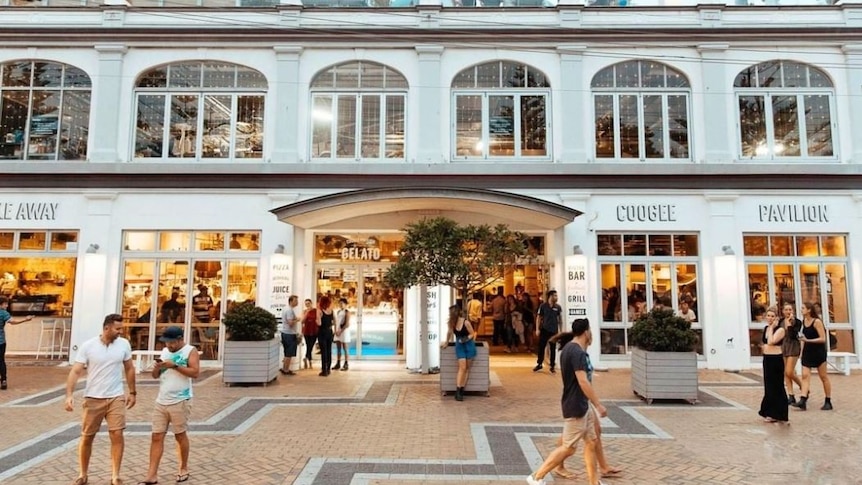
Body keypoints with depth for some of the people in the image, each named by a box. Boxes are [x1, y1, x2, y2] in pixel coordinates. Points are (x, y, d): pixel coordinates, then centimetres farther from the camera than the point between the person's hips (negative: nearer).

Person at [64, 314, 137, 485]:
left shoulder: (124, 344, -2)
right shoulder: (87, 346, -10)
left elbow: (129, 369, 9)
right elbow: (76, 371, -12)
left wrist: (132, 392, 10)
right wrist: (69, 395, -23)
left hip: (116, 398, 1)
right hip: (92, 399, -1)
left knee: (117, 435, -6)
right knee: (86, 437, 10)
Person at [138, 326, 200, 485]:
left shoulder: (190, 351, -7)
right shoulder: (165, 351, 12)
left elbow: (195, 372, -19)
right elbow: (155, 375, 15)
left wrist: (174, 365, -21)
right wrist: (157, 367, -7)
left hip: (180, 402, -6)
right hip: (161, 401, 6)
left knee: (180, 435, 6)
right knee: (156, 437, 3)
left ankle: (183, 469, 22)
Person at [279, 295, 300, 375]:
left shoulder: (286, 309, 13)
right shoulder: (290, 310, -18)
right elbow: (290, 323, -25)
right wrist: (297, 320, -10)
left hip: (284, 332, 10)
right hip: (290, 334, -10)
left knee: (287, 353, 17)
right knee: (289, 354, -2)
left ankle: (284, 368, 23)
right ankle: (286, 370, 4)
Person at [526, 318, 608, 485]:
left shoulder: (569, 348, 10)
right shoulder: (577, 352, -22)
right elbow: (583, 382, -26)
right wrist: (598, 405, -23)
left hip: (582, 404, 10)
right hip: (575, 406, -10)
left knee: (591, 442, 14)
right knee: (568, 448, -1)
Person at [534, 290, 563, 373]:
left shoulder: (558, 307, 1)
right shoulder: (543, 306, -4)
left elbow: (560, 319, 7)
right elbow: (539, 318, 1)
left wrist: (560, 331, 4)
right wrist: (537, 329, -4)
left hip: (554, 331, 1)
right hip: (544, 330, -1)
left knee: (552, 349, 6)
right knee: (541, 347, 3)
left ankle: (552, 366, 15)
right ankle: (539, 364, 17)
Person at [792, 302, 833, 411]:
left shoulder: (817, 321, -14)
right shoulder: (803, 321, 5)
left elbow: (823, 339, -17)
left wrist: (807, 340, -26)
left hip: (818, 352, -6)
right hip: (807, 351, 6)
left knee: (823, 377, 6)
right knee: (805, 375, -5)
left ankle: (828, 402, 17)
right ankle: (803, 400, -12)